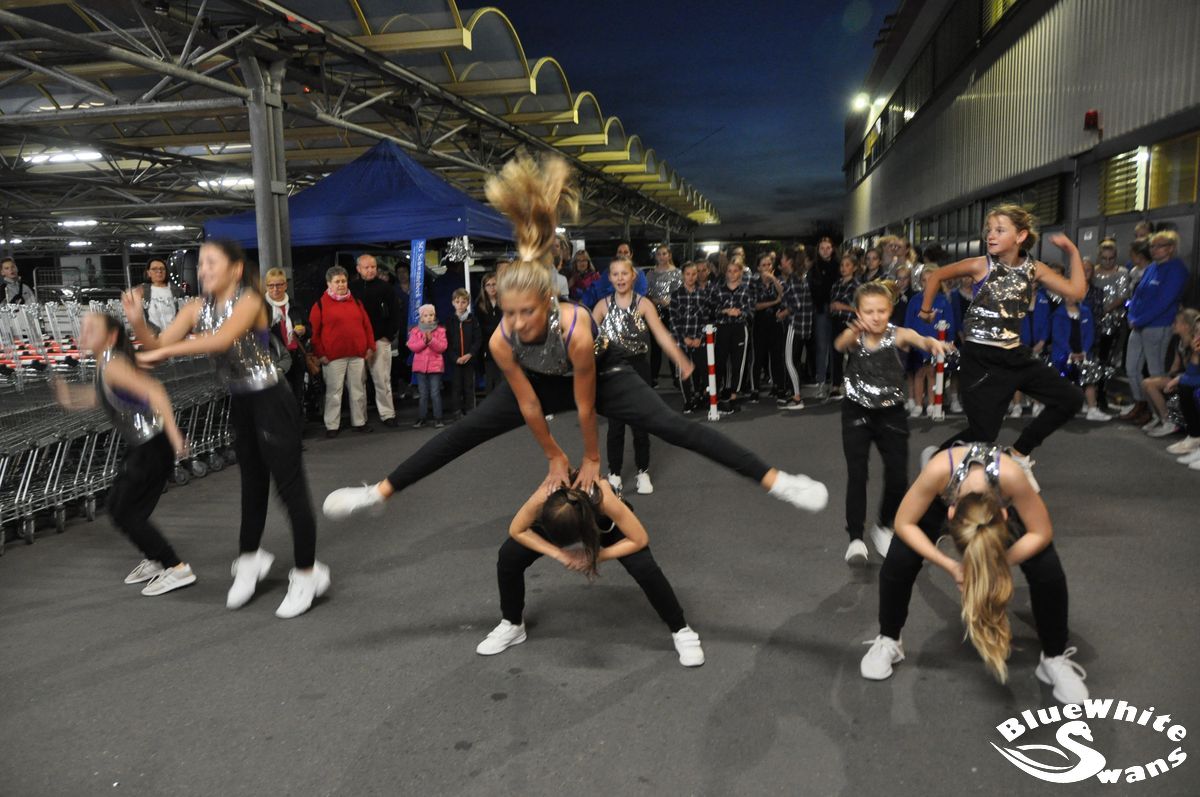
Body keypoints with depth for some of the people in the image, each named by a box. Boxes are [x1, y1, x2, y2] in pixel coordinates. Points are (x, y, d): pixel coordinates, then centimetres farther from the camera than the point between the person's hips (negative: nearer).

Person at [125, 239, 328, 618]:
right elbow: (157, 347, 0)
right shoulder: (197, 308, 4)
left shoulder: (250, 301, -16)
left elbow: (221, 340, -34)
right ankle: (250, 559, 38)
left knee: (290, 488, -1)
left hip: (271, 403, -7)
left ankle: (307, 574, 11)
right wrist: (138, 323, -18)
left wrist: (165, 350, -32)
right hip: (239, 405, 7)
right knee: (252, 484, 21)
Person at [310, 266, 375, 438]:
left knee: (359, 389, 10)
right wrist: (320, 353, -9)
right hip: (333, 356, -4)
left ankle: (359, 422, 22)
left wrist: (370, 346, 6)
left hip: (358, 354, 4)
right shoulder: (321, 304, -1)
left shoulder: (355, 301, 11)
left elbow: (367, 325, 13)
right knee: (334, 391, 1)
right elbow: (314, 331, -4)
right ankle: (332, 426, 10)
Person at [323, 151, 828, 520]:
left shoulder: (575, 329, -41)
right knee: (467, 431, 1)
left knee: (669, 425, -18)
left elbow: (585, 406, -28)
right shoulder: (501, 340, -30)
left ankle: (775, 481, -15)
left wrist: (591, 459, -14)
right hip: (542, 380, 4)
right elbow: (529, 406, -17)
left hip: (603, 373, -3)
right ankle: (380, 493, 13)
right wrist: (554, 458, -6)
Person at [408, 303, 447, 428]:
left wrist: (431, 340, -21)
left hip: (435, 365, -2)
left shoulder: (440, 330, 1)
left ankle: (438, 418, 4)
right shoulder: (415, 331, 4)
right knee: (423, 394, 8)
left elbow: (442, 347, -9)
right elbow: (412, 346, -7)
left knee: (435, 393, -1)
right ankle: (421, 418, 14)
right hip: (420, 365, 2)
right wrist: (424, 341, -20)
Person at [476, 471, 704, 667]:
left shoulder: (604, 499, -45)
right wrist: (557, 553, -28)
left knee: (645, 568, -25)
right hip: (559, 520, 2)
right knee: (508, 557, -14)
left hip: (607, 523, -2)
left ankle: (681, 631, -2)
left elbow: (640, 539, -31)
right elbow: (516, 530, -21)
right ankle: (512, 625, 12)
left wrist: (597, 555, -32)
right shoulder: (543, 499, -40)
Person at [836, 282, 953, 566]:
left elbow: (919, 340, -33)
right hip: (856, 413, -1)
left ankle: (883, 528, 26)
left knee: (898, 478, 1)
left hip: (891, 413, 1)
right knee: (857, 475, -9)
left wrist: (933, 343, -58)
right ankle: (855, 538, 0)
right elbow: (839, 346, -34)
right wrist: (854, 333, -58)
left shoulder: (899, 335, -12)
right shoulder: (853, 337, -11)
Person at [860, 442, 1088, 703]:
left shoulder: (1010, 475, -44)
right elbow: (903, 523, -29)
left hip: (1003, 501, 0)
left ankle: (1055, 659, 8)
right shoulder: (940, 470, -45)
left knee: (1048, 572, -18)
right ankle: (888, 642, 10)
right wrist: (949, 564, -36)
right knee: (897, 562, -17)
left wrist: (999, 562, -35)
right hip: (943, 499, 0)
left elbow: (1042, 533, -27)